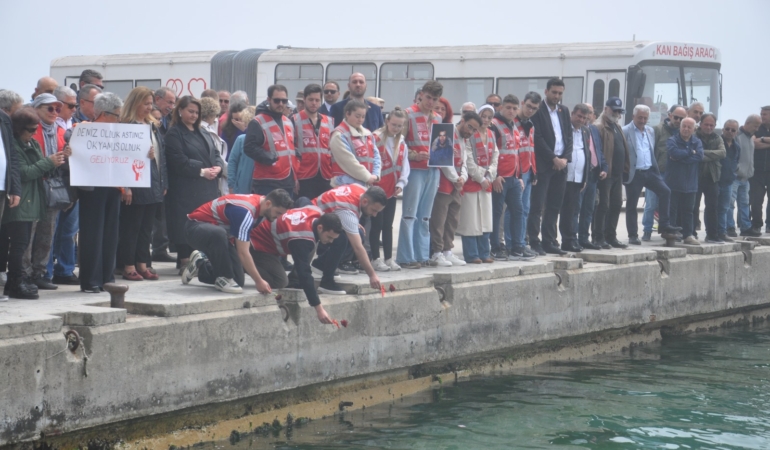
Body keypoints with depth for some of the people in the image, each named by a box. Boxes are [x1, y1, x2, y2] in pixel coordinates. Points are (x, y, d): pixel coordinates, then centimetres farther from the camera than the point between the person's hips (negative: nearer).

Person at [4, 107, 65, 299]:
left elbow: (41, 171, 17)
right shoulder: (12, 146, -13)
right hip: (17, 204, -8)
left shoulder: (34, 145, 14)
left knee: (21, 243, 10)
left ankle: (14, 283, 15)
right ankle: (17, 283, -3)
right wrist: (48, 162, -14)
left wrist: (53, 164, -3)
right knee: (20, 243, -8)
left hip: (30, 202, 8)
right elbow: (23, 173, -18)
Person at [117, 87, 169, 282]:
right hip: (135, 187, -8)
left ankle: (142, 265, 18)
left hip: (153, 186, 8)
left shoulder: (153, 126, 15)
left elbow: (161, 155, 17)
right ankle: (129, 267, 5)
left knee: (146, 227, 11)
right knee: (131, 227, 0)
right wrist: (125, 186, -20)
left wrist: (164, 183, 12)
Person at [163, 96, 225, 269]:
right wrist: (201, 171, -17)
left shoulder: (203, 134, 21)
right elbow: (178, 161, -15)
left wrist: (218, 167, -4)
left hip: (208, 188, 7)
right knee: (186, 225, -7)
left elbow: (216, 153, 18)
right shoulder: (174, 134, -4)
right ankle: (184, 260, -2)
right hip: (186, 189, -7)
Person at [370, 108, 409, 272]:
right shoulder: (376, 139, -11)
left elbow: (404, 165, 6)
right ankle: (375, 259, 5)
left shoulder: (402, 143, 8)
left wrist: (401, 183, -7)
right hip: (377, 188, -6)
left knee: (388, 225, 11)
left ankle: (389, 258, 16)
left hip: (392, 190, 6)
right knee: (377, 224, -1)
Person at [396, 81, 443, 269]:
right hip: (415, 169, -6)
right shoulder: (409, 114, -2)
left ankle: (422, 255, 13)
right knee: (410, 214, -6)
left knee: (425, 216, 9)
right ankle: (406, 257, -4)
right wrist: (414, 155, -20)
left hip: (433, 170, 6)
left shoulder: (437, 118, 15)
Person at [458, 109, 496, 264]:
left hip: (486, 182, 7)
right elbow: (468, 160, -12)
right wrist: (480, 178, -10)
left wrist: (489, 176, -3)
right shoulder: (467, 137, -8)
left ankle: (483, 253, 14)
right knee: (470, 219, -5)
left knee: (485, 220, 8)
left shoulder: (491, 135, 14)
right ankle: (471, 255, -1)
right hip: (471, 180, -7)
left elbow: (495, 157, 11)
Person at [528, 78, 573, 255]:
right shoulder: (537, 110, -5)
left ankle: (549, 241, 12)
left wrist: (565, 158, -1)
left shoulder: (564, 111, 15)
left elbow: (569, 136, 13)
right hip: (543, 164, -6)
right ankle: (534, 242, -5)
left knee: (554, 206, 7)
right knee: (537, 206, -6)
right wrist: (553, 158, -13)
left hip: (561, 164, 6)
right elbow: (538, 138, -11)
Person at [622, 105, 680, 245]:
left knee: (665, 191, -9)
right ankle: (633, 236, 9)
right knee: (631, 205, 1)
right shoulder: (625, 131, -8)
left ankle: (664, 225, -1)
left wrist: (655, 167, 10)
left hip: (650, 171, 5)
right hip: (634, 173, -5)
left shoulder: (650, 131, 12)